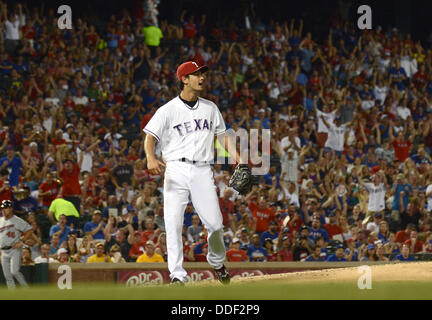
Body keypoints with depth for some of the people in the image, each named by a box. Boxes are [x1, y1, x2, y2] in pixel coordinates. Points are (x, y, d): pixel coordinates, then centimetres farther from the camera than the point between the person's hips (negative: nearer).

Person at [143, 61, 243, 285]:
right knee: (173, 223, -11)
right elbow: (150, 138, -6)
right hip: (176, 169, -2)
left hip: (202, 171, 3)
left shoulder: (210, 108, 15)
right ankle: (177, 275, -8)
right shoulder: (168, 110, 1)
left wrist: (236, 155, 8)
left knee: (215, 223, -4)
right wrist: (151, 158, -27)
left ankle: (217, 262, 23)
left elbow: (222, 134, 23)